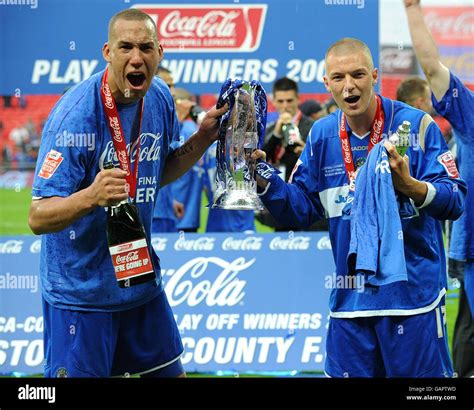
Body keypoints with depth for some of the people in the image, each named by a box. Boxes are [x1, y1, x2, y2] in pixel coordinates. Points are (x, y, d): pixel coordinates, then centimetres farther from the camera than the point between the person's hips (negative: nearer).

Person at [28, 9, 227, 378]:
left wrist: (203, 138, 1)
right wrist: (91, 196, -43)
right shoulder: (76, 113, -23)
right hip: (80, 289, -7)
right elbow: (38, 218, -26)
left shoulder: (160, 99, -2)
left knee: (170, 373, 14)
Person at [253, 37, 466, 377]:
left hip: (413, 294, -4)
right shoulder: (322, 135, 6)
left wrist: (409, 185, -31)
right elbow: (303, 208, 9)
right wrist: (264, 178, -7)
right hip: (349, 297, 4)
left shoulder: (416, 124, -8)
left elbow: (454, 202, -12)